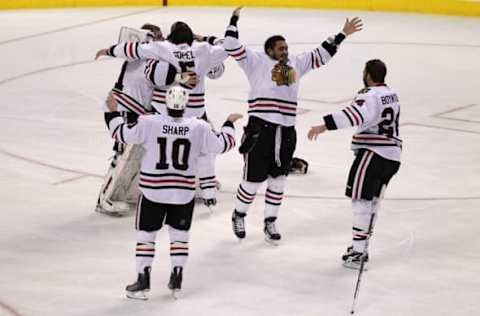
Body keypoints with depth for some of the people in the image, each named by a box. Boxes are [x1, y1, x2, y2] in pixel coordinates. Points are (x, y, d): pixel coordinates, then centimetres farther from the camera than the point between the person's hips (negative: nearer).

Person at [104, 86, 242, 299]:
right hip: (184, 192, 2)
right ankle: (176, 278, 17)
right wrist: (229, 123, 21)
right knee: (179, 233, 17)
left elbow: (122, 134, -5)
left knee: (146, 233, 9)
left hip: (153, 190, -1)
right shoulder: (199, 128, -8)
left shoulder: (149, 124, -13)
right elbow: (221, 145, 3)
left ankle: (143, 280, 8)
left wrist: (113, 112, 11)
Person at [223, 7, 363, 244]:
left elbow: (321, 55, 23)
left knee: (278, 180, 10)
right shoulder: (257, 62, 3)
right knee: (253, 179, 1)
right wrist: (234, 20, -6)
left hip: (286, 132, 5)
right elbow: (232, 47, -4)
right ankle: (239, 216, 22)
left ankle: (270, 222, 22)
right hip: (260, 128, -5)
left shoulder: (296, 64, 18)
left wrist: (342, 35, 22)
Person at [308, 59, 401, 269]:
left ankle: (358, 251, -11)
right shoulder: (391, 95, 17)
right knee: (372, 200, 15)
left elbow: (354, 114, -31)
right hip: (392, 156, 9)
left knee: (361, 198, -8)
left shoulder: (370, 95, -13)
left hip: (373, 154, -9)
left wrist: (324, 126, -38)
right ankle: (362, 247, 20)